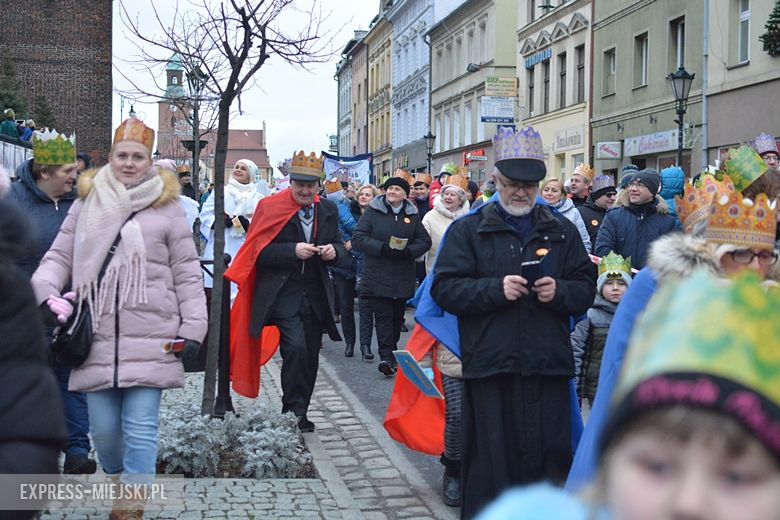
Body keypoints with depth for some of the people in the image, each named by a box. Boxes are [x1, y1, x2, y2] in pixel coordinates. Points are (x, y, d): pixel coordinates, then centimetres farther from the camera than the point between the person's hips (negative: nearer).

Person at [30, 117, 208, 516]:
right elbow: (59, 257, 13)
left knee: (140, 426, -3)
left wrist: (193, 327, 0)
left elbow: (187, 273, 5)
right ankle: (118, 475, 37)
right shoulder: (87, 202, 9)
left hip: (150, 338, -2)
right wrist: (47, 292, -7)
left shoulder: (166, 206, 4)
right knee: (103, 426, 8)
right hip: (98, 336, 2)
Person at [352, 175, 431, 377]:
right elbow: (357, 237, -7)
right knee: (383, 316, -10)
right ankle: (386, 357, -15)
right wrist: (382, 248, -19)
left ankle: (391, 353, 27)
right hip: (378, 276, -3)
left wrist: (408, 251, -12)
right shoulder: (373, 212, 1)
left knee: (397, 317, 12)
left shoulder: (412, 216, 9)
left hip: (403, 278, 3)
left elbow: (425, 241, 8)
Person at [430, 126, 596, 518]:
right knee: (490, 458, 3)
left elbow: (585, 288, 12)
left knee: (550, 457, 5)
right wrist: (496, 288, -15)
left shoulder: (562, 231, 14)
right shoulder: (468, 230, 6)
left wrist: (559, 291, -10)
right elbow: (445, 288, -2)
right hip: (489, 365, -2)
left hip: (549, 365, 2)